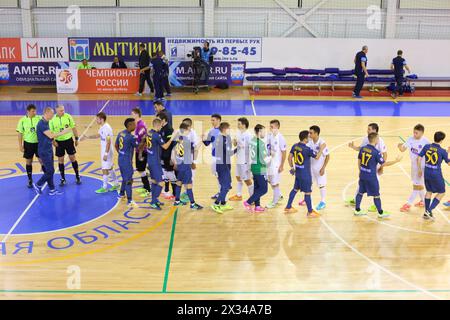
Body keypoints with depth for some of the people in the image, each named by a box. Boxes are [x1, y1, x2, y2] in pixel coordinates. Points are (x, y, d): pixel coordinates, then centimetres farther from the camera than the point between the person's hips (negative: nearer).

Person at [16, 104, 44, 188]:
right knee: (28, 162, 9)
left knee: (42, 160, 1)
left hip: (38, 143, -1)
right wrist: (20, 145, -4)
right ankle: (30, 180, 21)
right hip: (28, 143, 1)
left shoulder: (39, 118, -6)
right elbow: (20, 133, -1)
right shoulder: (22, 120, -5)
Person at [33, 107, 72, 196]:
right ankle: (38, 185, 11)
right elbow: (50, 135, -24)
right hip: (44, 151, -9)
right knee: (50, 171, -5)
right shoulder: (41, 123, -20)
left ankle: (52, 190, 16)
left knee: (50, 171, 11)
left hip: (49, 150, 9)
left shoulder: (46, 122, 11)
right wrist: (63, 132, -19)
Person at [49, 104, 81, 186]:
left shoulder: (68, 116, -8)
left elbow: (73, 127, 1)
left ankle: (77, 176, 19)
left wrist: (76, 138, 4)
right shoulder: (52, 119, -10)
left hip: (68, 140, 0)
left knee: (72, 157, 6)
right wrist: (53, 141, -14)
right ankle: (63, 179, 17)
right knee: (60, 160, 6)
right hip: (59, 142, 0)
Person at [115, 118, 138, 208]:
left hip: (120, 159, 9)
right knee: (129, 180, -4)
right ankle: (129, 201, -1)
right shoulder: (131, 137, -21)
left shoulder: (121, 133, 5)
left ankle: (121, 194, 40)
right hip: (127, 161, -9)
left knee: (125, 178, 25)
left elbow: (116, 145, 16)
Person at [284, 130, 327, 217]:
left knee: (295, 189, 22)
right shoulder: (307, 149, -22)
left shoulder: (294, 146, -2)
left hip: (298, 172, 8)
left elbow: (289, 158, 5)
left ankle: (288, 207, 30)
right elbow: (317, 157, -10)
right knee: (307, 192, 3)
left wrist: (292, 167, 17)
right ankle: (310, 212, 13)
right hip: (305, 174, -7)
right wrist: (321, 149, 2)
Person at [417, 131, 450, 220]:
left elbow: (419, 158, -1)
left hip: (427, 173, 5)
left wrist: (420, 170, 12)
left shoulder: (426, 147, -3)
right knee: (441, 193, 13)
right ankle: (429, 211, 2)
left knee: (429, 191, 21)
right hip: (436, 175, -5)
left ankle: (426, 213, 24)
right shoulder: (442, 151, -13)